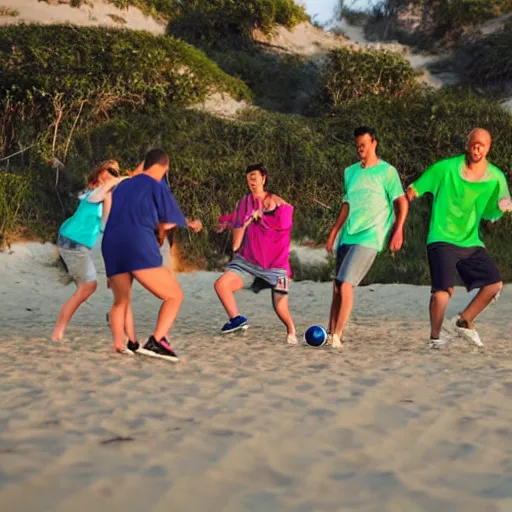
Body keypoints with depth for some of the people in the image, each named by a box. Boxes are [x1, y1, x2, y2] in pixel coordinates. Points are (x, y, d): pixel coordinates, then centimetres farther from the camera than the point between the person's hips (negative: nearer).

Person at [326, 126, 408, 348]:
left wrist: (398, 231, -13)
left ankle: (337, 336, -17)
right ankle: (331, 333, 9)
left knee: (346, 283, -18)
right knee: (336, 286, 4)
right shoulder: (350, 172, 15)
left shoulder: (387, 171, -2)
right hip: (347, 236, 7)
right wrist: (334, 233, 18)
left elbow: (402, 202, -3)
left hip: (369, 238, -7)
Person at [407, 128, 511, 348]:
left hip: (471, 242, 5)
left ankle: (464, 321, 14)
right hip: (442, 239, -5)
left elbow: (491, 213, 11)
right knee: (445, 288, -20)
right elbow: (412, 192, -1)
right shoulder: (446, 168, -8)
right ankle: (435, 336, -6)